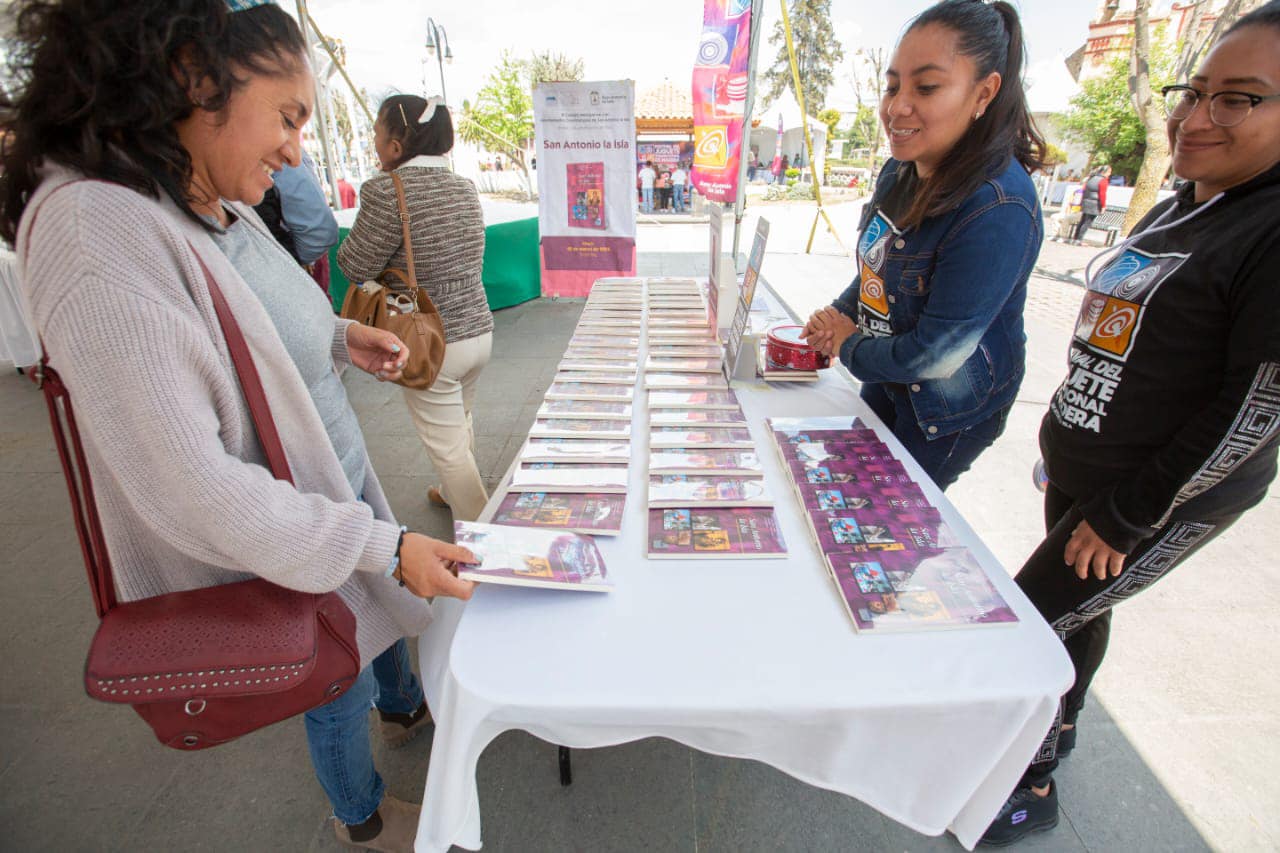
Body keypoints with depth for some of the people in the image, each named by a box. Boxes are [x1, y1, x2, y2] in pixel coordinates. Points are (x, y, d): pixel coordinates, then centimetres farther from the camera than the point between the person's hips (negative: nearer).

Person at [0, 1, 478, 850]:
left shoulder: (220, 209, -3)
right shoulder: (95, 234, -30)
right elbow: (191, 489, -32)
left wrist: (338, 338, -3)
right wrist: (384, 545, -28)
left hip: (339, 498, 8)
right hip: (276, 556, -7)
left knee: (388, 614, 31)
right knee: (338, 692, 19)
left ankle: (405, 708, 64)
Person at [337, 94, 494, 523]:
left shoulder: (386, 190, -17)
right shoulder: (465, 188, 4)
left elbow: (357, 266, -10)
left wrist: (354, 236, 8)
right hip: (479, 329, 7)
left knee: (447, 446, 7)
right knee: (460, 421, 27)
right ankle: (454, 492, 50)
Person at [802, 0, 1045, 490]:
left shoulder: (998, 211, -31)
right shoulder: (900, 169, -4)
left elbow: (934, 355, -30)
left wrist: (850, 348, -14)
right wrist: (838, 315, -3)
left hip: (948, 407, -8)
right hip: (885, 379, 8)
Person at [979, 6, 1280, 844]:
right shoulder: (1177, 210, 7)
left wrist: (1128, 519, -17)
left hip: (1161, 498, -8)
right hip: (1080, 470, 8)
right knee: (1078, 613, 22)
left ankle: (1034, 786, 24)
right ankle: (1058, 727, 46)